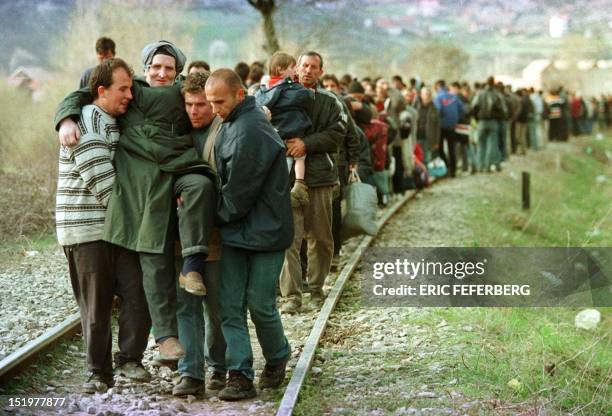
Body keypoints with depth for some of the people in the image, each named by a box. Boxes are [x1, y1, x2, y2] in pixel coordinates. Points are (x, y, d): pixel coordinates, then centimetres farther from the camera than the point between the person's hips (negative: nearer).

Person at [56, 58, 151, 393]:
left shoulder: (118, 123, 15)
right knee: (96, 306, 2)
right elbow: (102, 183, -16)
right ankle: (99, 372, 14)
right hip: (86, 230, -7)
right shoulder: (86, 125, -13)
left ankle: (129, 359, 12)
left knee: (137, 296, -3)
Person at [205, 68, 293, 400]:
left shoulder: (251, 130, -20)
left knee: (260, 303, 0)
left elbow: (239, 191, -17)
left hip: (264, 231, -8)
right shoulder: (230, 125, 11)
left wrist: (219, 216, -2)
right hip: (235, 230, 8)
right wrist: (223, 216, 7)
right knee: (230, 305, 1)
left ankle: (277, 358, 26)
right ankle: (240, 376, 2)